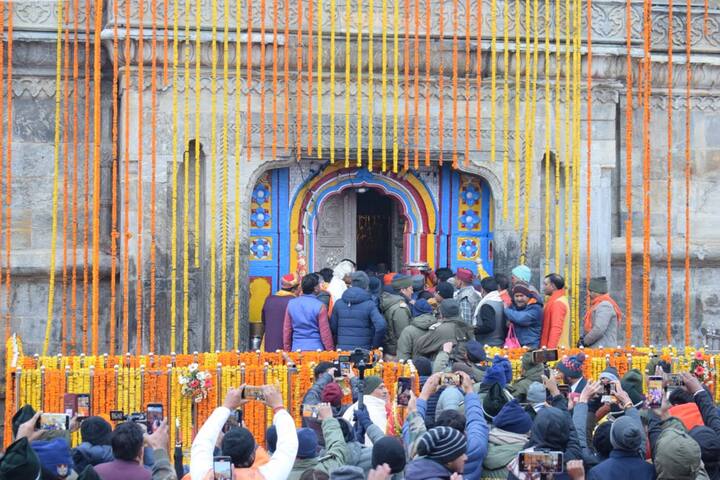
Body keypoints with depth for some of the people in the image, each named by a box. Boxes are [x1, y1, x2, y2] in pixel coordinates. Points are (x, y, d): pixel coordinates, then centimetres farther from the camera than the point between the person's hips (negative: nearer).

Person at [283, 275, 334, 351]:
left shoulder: (291, 304, 5)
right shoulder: (319, 306, -8)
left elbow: (287, 330, 11)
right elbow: (325, 332, -6)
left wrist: (287, 351, 19)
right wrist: (330, 351, 3)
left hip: (296, 349, 4)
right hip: (315, 348, -4)